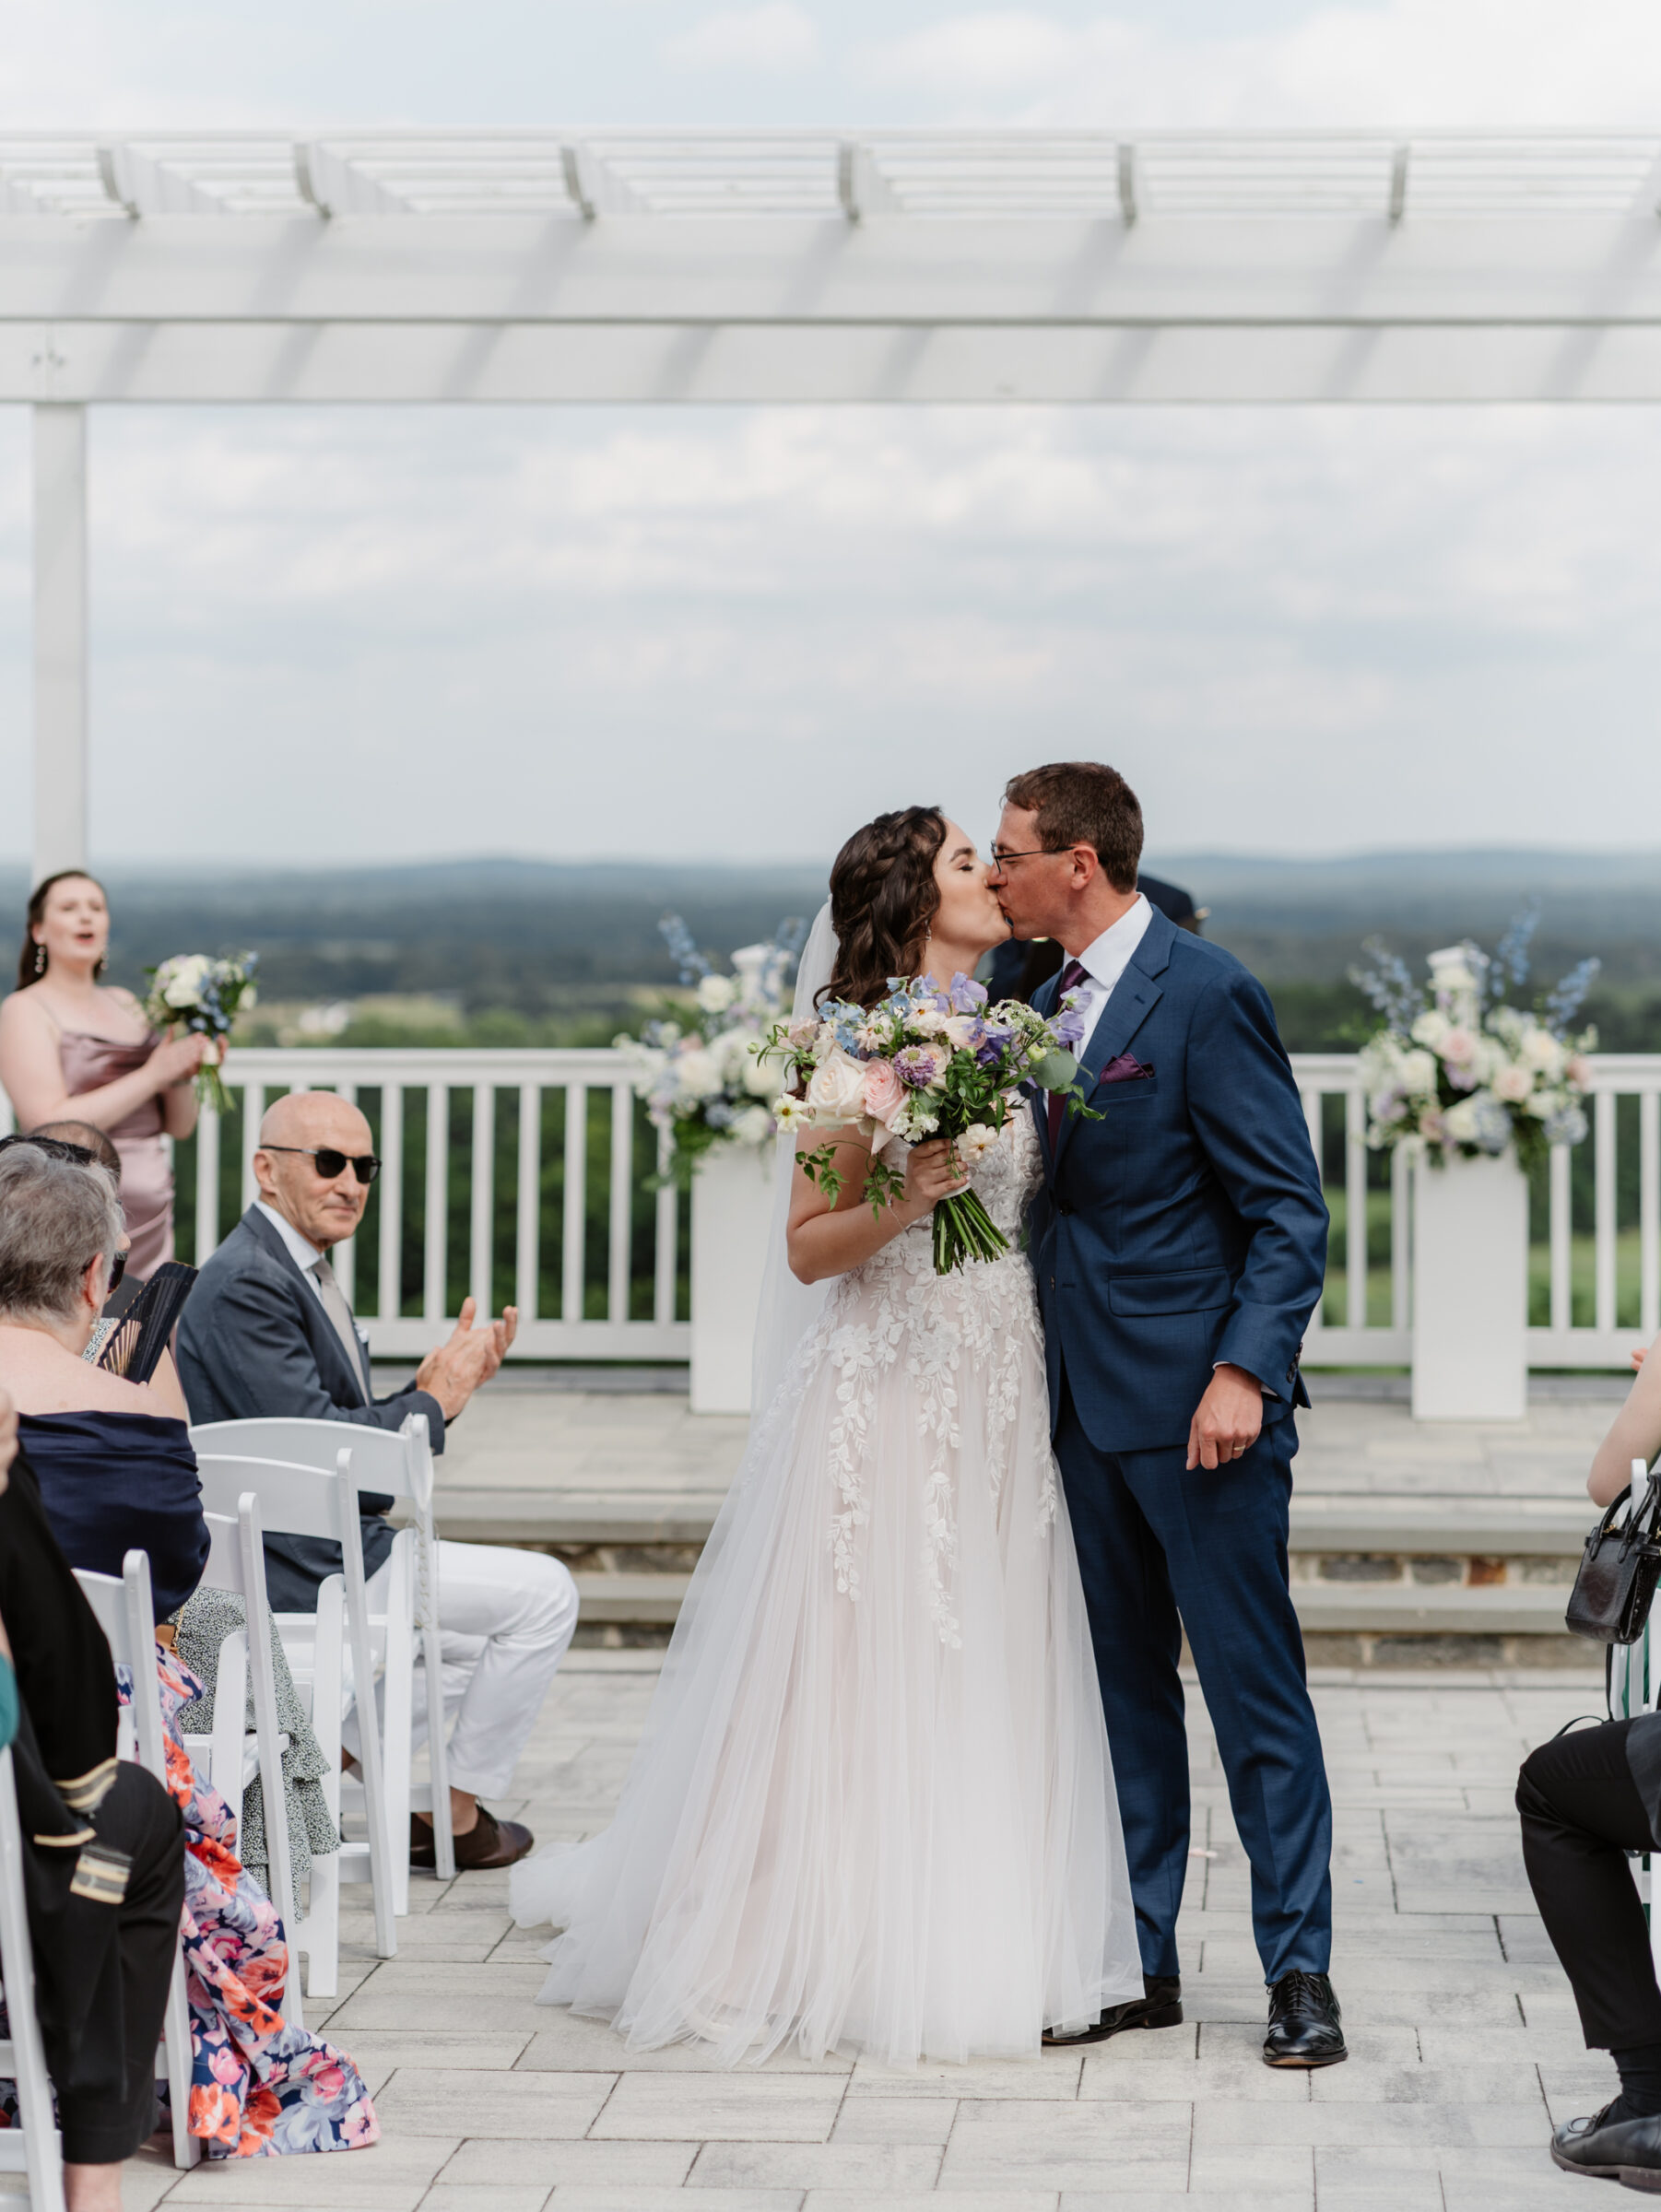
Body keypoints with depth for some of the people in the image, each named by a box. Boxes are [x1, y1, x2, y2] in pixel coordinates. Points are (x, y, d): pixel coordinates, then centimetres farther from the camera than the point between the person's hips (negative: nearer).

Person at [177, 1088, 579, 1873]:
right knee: (544, 1593, -3)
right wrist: (436, 1404, -11)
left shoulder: (298, 1271, 13)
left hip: (315, 1552, 11)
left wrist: (427, 1392, -2)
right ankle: (457, 1815, 7)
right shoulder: (247, 1284, -19)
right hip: (301, 1567, -11)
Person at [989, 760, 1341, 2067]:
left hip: (1198, 1406, -8)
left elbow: (1290, 1210, -13)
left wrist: (1245, 1371, -21)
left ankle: (1301, 1973, 6)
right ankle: (1140, 1963, 19)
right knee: (1122, 1692, 12)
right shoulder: (1048, 1002, 13)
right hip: (1087, 1406, 8)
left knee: (1255, 1690, -2)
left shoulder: (1206, 994, -11)